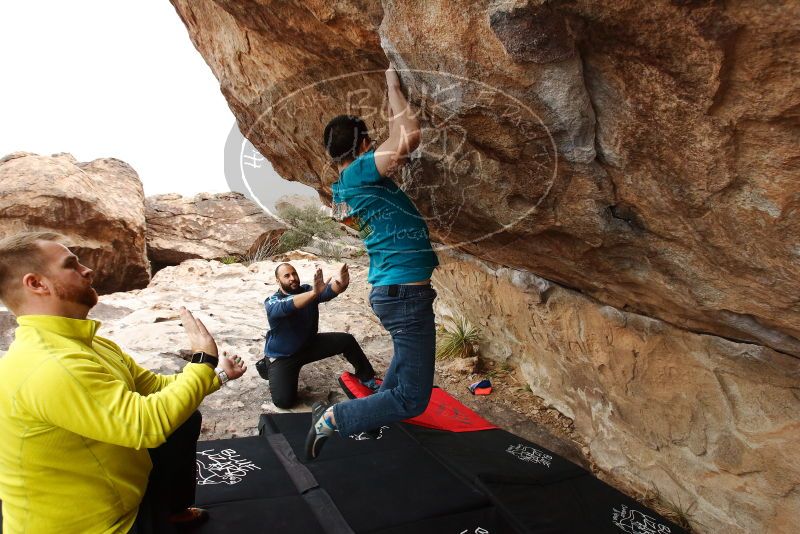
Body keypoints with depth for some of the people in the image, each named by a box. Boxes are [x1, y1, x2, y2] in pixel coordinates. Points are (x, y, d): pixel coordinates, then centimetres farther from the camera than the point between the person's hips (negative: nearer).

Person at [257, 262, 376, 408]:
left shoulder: (307, 290, -8)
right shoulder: (272, 302, -20)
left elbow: (328, 292, -31)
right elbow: (286, 307, -45)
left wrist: (340, 284, -56)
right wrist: (314, 293, -63)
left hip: (309, 345, 4)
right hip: (282, 356, -4)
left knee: (347, 340, -9)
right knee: (284, 400, -20)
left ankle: (367, 377, 12)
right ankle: (269, 369, 13)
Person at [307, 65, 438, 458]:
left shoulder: (344, 187, 12)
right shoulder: (357, 173, -15)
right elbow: (409, 137, -25)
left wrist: (392, 96, 28)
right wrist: (393, 84, -10)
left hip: (389, 290, 10)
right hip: (406, 293, -10)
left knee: (409, 355, 37)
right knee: (413, 399, -1)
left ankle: (371, 419, 45)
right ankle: (332, 419, 6)